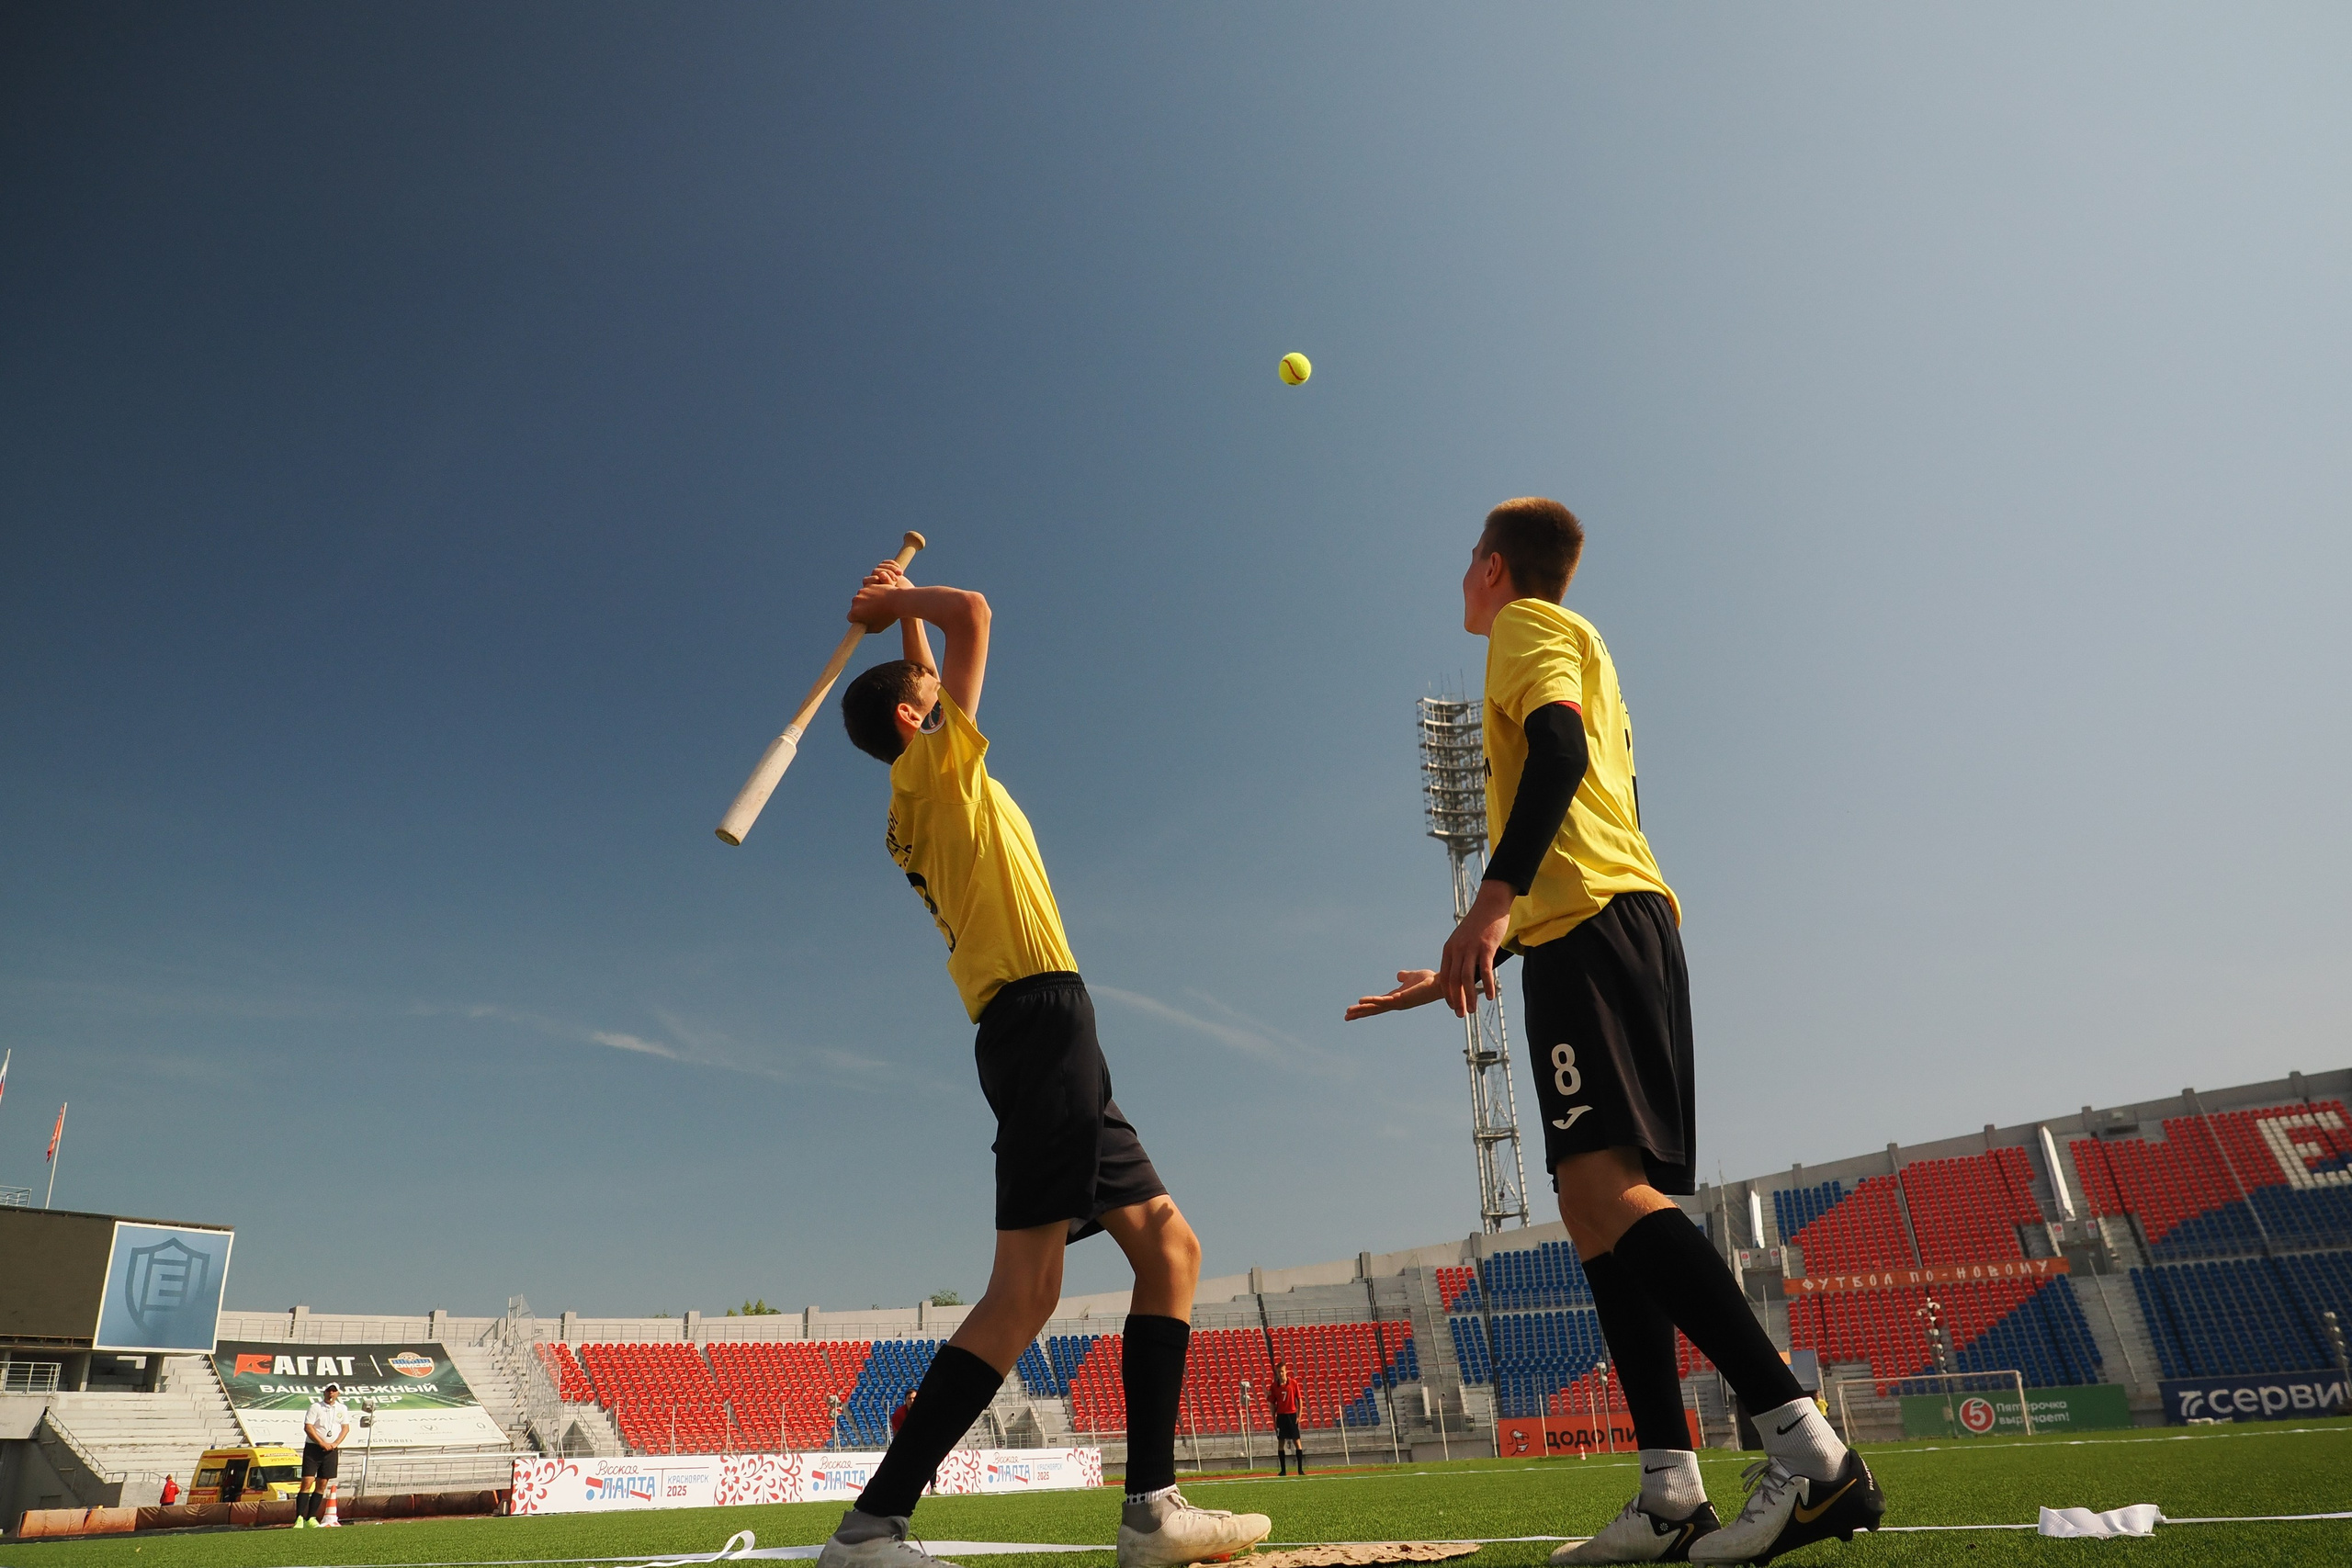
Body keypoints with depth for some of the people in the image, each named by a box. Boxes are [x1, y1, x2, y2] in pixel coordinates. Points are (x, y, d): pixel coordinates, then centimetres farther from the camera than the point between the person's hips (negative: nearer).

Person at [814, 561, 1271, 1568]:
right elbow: (972, 615, -2)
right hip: (1041, 1014, -10)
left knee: (1168, 1245, 9)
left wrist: (899, 609, 40)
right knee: (1026, 1289, -16)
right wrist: (900, 604, 14)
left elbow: (926, 686, 42)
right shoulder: (934, 767, 1)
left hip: (1038, 1039, 10)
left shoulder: (922, 803, 24)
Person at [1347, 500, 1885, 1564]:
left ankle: (1806, 1447, -24)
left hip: (1596, 930, -9)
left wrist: (1491, 902, -27)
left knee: (1603, 1184, -20)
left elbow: (1560, 749, -17)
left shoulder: (1530, 625, 6)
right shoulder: (1577, 654, 33)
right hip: (1622, 925, 10)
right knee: (1599, 1204, 2)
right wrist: (1471, 965, 32)